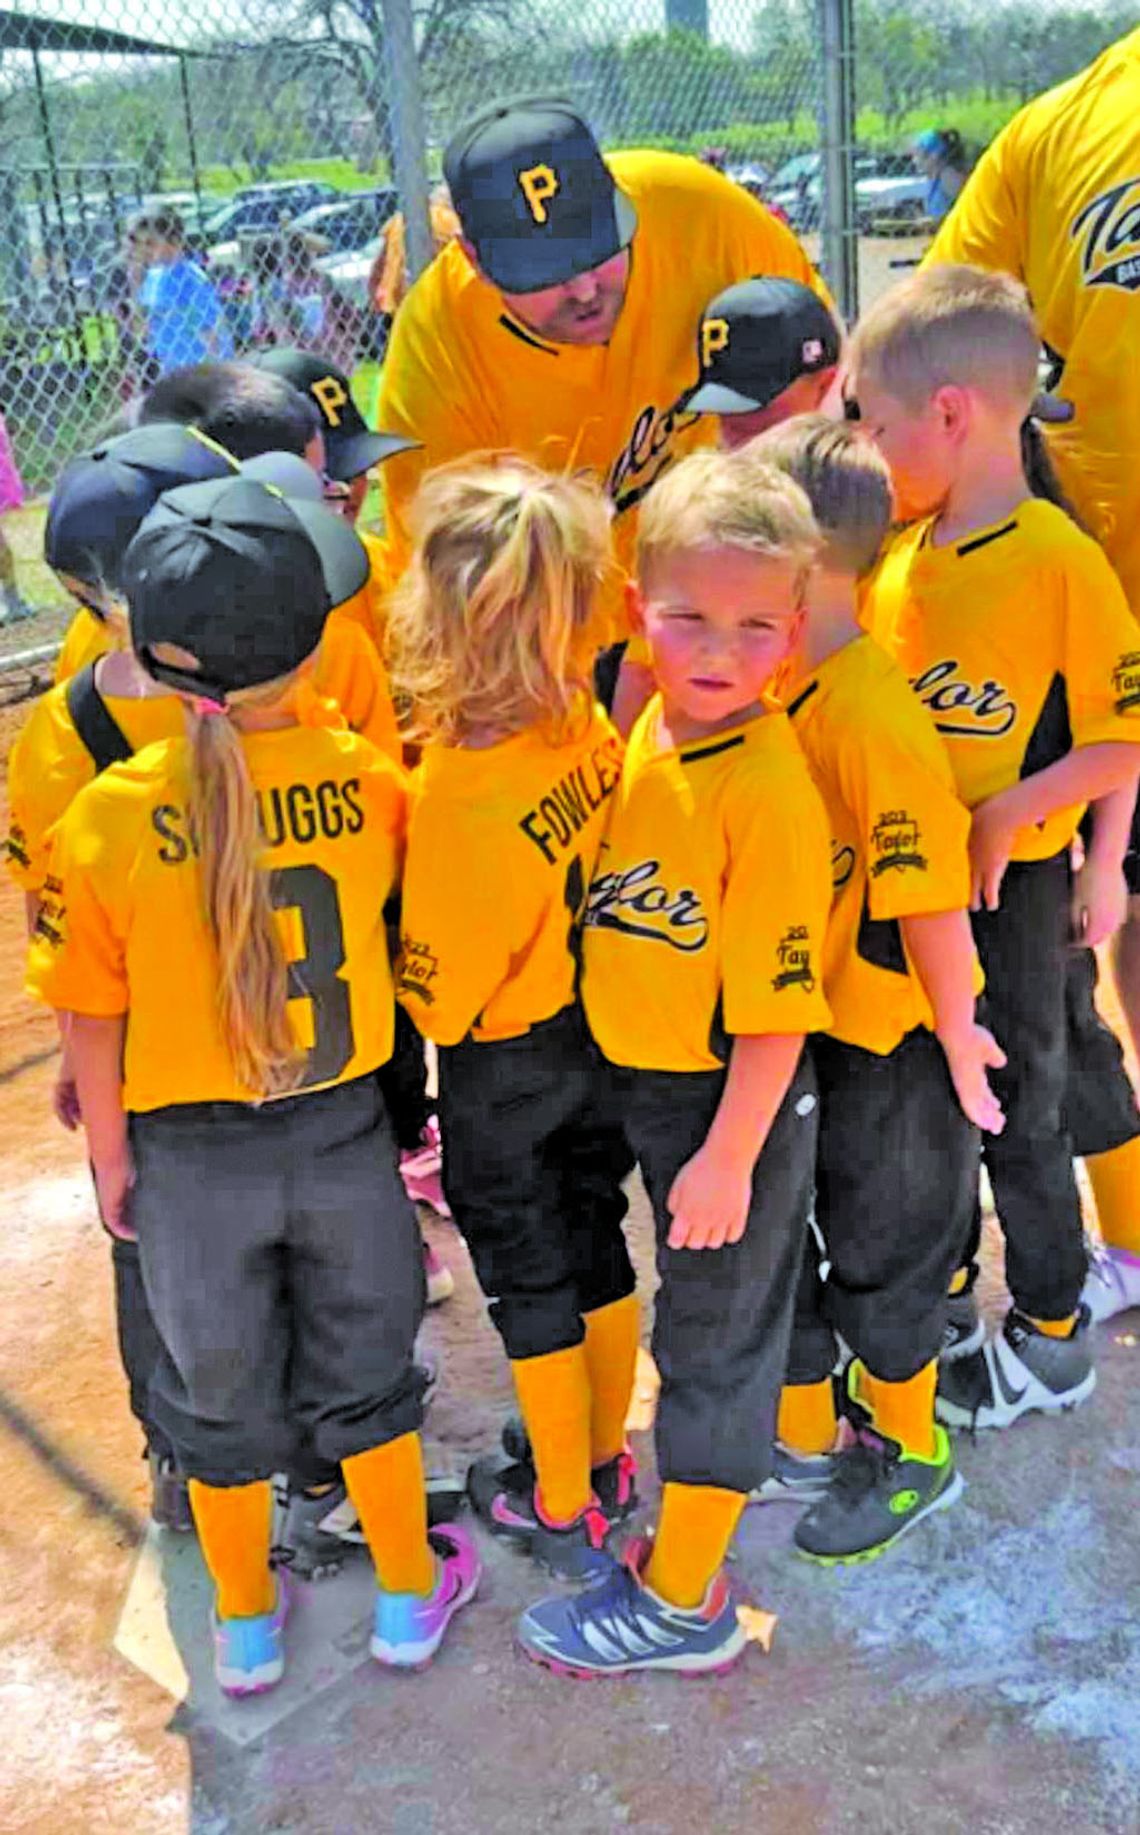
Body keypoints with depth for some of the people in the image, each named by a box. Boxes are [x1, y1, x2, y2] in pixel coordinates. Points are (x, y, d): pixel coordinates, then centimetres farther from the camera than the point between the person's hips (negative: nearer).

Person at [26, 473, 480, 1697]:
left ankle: (246, 1625, 38)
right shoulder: (366, 776, -16)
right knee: (364, 1368, 21)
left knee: (220, 1390, 20)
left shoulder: (108, 816, -19)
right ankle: (409, 1596, 38)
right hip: (344, 1129, 1)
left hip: (189, 1149, 0)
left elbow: (94, 1017, -9)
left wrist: (110, 1151, 4)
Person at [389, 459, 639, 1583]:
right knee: (597, 1248, 22)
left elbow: (438, 996, -23)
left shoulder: (463, 790, -31)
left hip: (502, 1070, -6)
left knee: (529, 1286, 13)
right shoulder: (588, 726, -13)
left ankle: (560, 1511, 33)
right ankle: (603, 1463, 43)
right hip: (599, 1033, 6)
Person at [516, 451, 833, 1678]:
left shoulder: (767, 789, -26)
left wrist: (729, 1154, -19)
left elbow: (777, 1005, -23)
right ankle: (689, 1538, 45)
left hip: (728, 1102, -7)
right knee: (706, 1315, 23)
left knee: (714, 1334, 9)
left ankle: (681, 1603, 28)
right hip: (645, 1079, 8)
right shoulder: (648, 730, -3)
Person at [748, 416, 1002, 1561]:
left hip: (887, 1041, -8)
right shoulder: (772, 688, -1)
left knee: (879, 1256, 12)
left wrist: (957, 1042, -17)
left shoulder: (871, 719, -28)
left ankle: (911, 1454, 37)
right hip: (791, 1026, 8)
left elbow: (933, 901, -25)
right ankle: (805, 1440, 41)